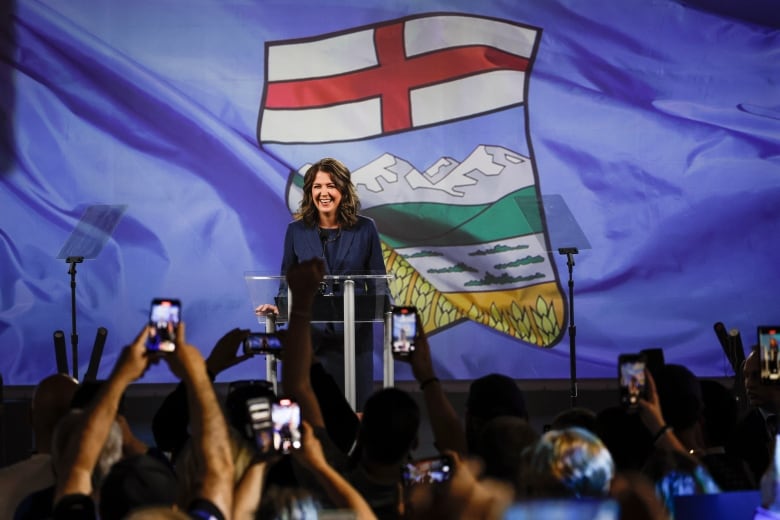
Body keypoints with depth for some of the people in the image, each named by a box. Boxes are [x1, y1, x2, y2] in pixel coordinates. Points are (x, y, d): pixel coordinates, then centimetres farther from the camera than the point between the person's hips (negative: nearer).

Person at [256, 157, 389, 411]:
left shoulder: (364, 228, 2)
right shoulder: (296, 231, 5)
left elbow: (378, 280, 4)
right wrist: (278, 307, -6)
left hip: (353, 333, 0)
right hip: (310, 335, 1)